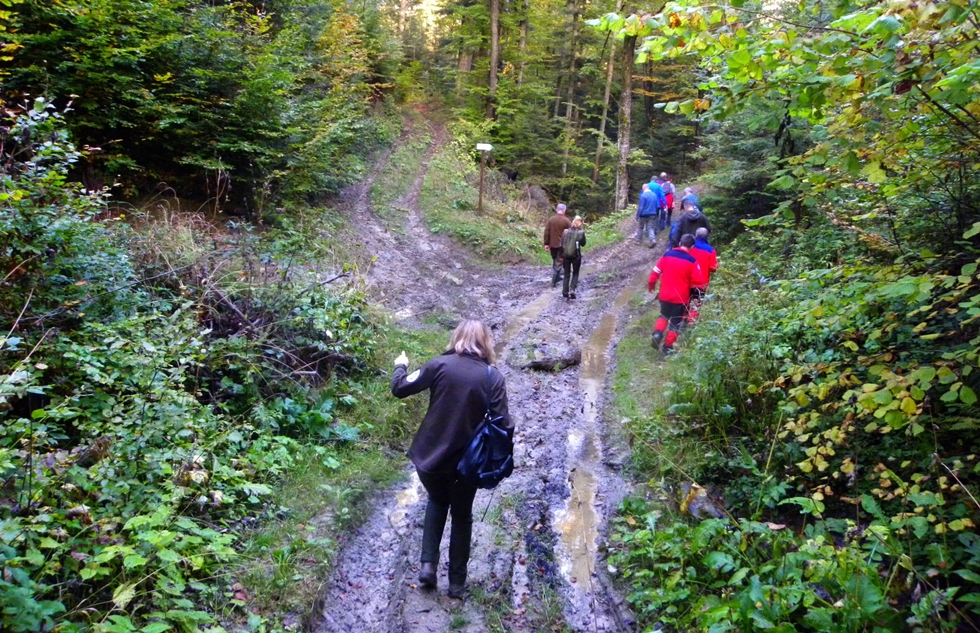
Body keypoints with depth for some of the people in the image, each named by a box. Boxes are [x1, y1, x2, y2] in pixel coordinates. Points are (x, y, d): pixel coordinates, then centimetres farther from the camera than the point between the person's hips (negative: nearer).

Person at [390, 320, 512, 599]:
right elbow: (502, 425, -11)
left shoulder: (440, 365, -10)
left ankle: (428, 565, 21)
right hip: (466, 461, -1)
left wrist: (400, 366, 17)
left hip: (430, 456, 1)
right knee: (461, 516, 21)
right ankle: (457, 580, 30)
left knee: (437, 502, 29)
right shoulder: (493, 377, -9)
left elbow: (400, 389, -3)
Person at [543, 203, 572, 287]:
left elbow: (546, 232, -1)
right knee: (558, 263, 3)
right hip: (562, 245, -3)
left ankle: (557, 277, 30)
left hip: (552, 245, 3)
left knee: (554, 261, 21)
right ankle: (553, 282, -1)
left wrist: (546, 244, 4)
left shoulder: (550, 219, 0)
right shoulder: (566, 220, -9)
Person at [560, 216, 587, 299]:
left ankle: (565, 292, 15)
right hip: (576, 256, -2)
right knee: (575, 274, 13)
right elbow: (583, 244, 2)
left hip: (566, 256, 2)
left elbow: (561, 245, -1)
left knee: (566, 274, 14)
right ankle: (572, 290, -4)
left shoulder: (565, 231, -4)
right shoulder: (581, 232, -11)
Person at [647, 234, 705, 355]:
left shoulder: (667, 254, -4)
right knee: (675, 322, 12)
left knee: (664, 315, 26)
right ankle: (668, 347, 16)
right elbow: (698, 280, -12)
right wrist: (688, 283, 9)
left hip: (664, 295, 3)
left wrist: (651, 283, 15)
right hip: (680, 297, -3)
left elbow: (656, 271, 0)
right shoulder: (691, 261, -12)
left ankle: (657, 333, 2)